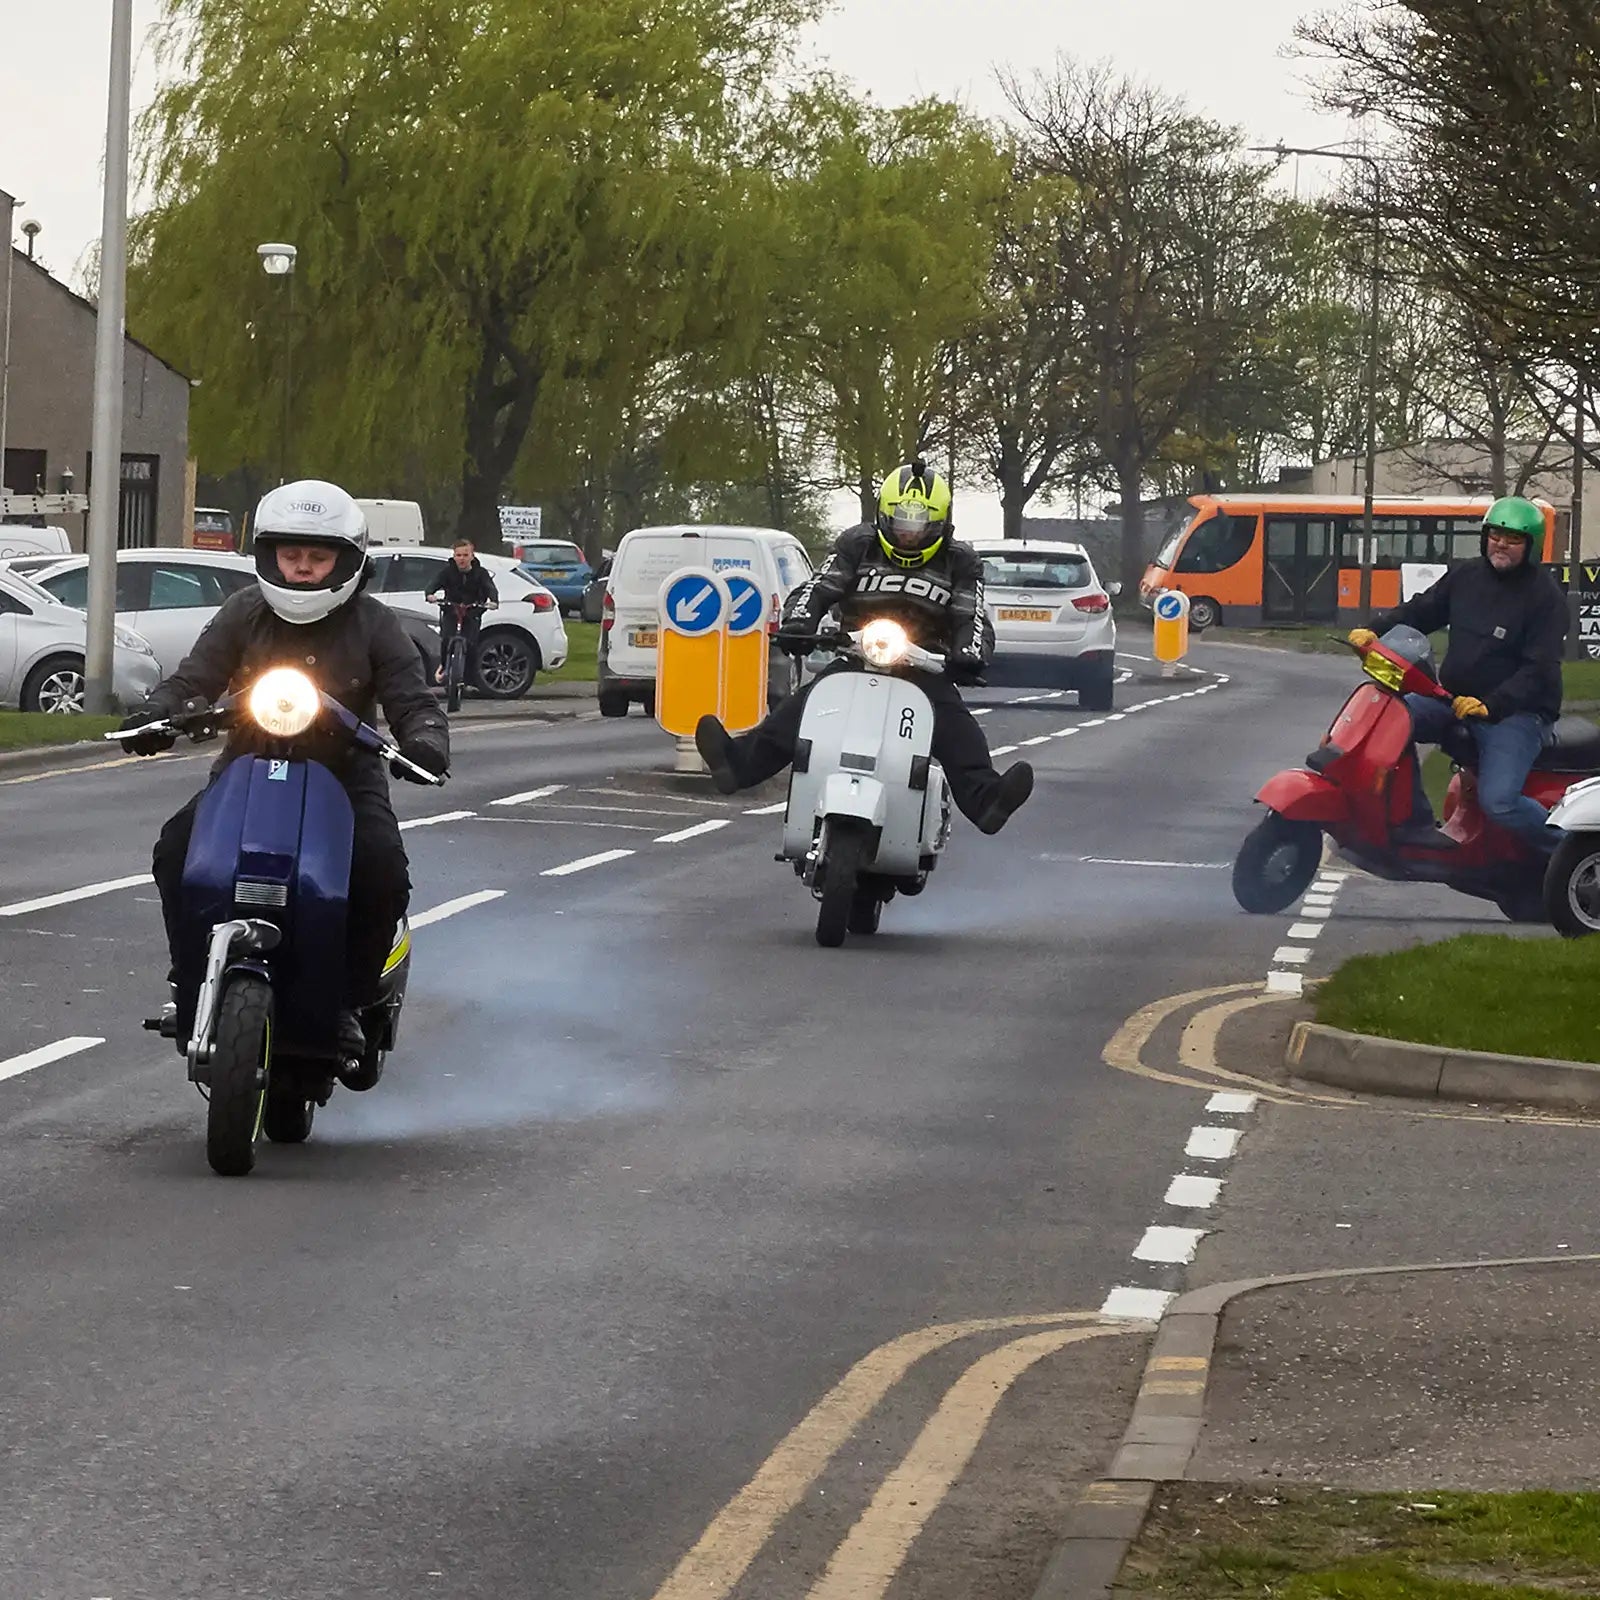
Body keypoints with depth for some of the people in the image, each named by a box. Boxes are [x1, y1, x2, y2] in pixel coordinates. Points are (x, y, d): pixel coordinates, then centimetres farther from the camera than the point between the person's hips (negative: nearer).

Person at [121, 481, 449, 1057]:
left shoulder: (373, 625, 1)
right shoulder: (245, 613, 4)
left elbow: (412, 700, -4)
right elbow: (194, 678, -3)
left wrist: (425, 742, -28)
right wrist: (155, 715, -25)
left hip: (346, 776, -1)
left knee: (382, 869, -29)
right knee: (178, 847, -24)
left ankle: (348, 1003, -13)